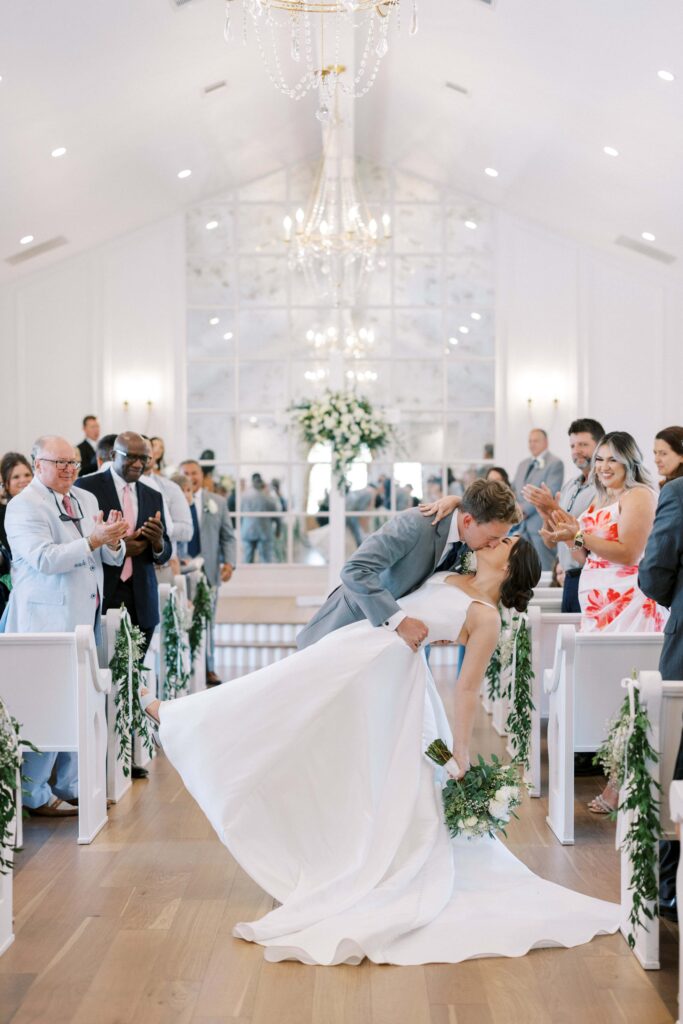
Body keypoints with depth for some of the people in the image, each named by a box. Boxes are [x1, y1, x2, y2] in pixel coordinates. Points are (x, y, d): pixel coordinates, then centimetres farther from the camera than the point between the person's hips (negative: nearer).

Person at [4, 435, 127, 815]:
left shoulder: (86, 500, 16)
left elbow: (113, 557, 16)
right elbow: (44, 558, -19)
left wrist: (114, 542, -6)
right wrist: (93, 541, -24)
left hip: (85, 620, 8)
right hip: (47, 623, -7)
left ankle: (72, 787, 21)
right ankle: (35, 795, 2)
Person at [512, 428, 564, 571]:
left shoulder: (555, 463, -4)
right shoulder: (523, 464, 21)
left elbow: (550, 492, -13)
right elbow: (514, 489, 24)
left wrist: (525, 509, -14)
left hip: (542, 524, -7)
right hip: (523, 525, 7)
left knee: (545, 568, -7)